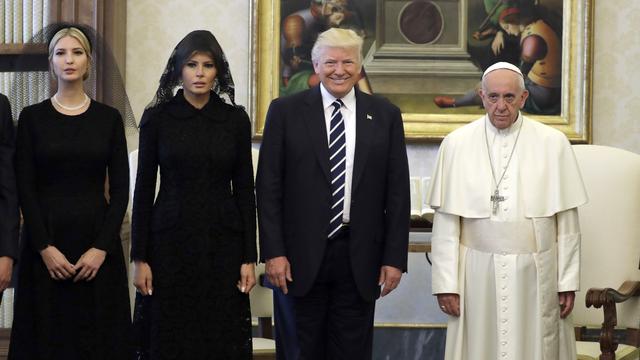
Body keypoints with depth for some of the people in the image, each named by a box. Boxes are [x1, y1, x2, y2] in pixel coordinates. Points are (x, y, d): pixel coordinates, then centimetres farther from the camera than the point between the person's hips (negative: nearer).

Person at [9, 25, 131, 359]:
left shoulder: (109, 118, 4)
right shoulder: (32, 117, 2)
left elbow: (120, 189, 1)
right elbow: (24, 188, -2)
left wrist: (102, 247, -9)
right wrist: (45, 247, -12)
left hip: (97, 237, 1)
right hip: (46, 238, -1)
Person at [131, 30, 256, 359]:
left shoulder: (236, 119, 3)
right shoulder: (157, 118, 0)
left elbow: (245, 189, 4)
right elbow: (143, 188, 1)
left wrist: (249, 257, -1)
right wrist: (139, 257, -4)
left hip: (223, 242, 1)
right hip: (171, 241, -1)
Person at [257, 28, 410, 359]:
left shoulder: (385, 115, 6)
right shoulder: (285, 111, 2)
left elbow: (397, 191, 5)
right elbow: (268, 187, 0)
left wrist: (394, 257, 0)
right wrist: (273, 252, -7)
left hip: (360, 258, 1)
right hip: (302, 257, -1)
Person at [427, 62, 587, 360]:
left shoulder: (553, 144, 0)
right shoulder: (456, 144, 0)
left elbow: (567, 221, 1)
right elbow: (445, 221, -1)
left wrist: (568, 281, -1)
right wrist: (446, 283, -4)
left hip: (535, 273, 0)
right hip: (478, 275, 0)